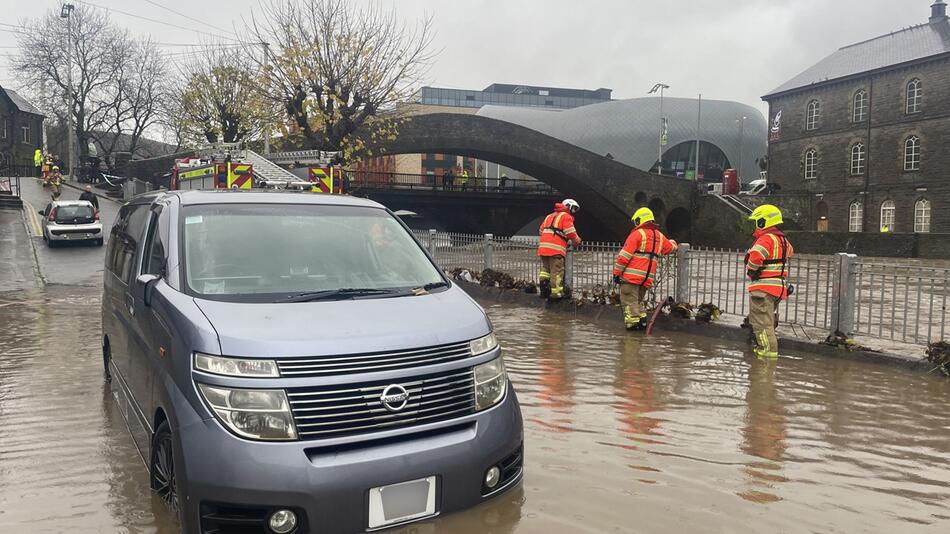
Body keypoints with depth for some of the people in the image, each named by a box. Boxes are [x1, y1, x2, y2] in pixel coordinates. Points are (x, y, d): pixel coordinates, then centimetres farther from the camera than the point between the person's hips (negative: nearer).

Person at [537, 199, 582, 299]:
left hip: (543, 246, 7)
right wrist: (577, 241, 8)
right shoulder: (566, 216, 2)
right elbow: (570, 233, -9)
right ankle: (556, 292, -5)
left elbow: (541, 230, 24)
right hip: (556, 248, -7)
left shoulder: (550, 216, 26)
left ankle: (544, 290, 12)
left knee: (545, 269, 14)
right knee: (557, 271, -4)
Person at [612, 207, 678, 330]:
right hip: (648, 278, 7)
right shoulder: (660, 236, 15)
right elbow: (671, 247, 35)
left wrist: (617, 272, -6)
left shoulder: (637, 233, -4)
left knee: (629, 301, -5)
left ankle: (633, 322, -14)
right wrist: (673, 242, 60)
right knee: (638, 300, 18)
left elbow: (625, 255, -9)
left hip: (632, 275, -7)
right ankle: (642, 320, 9)